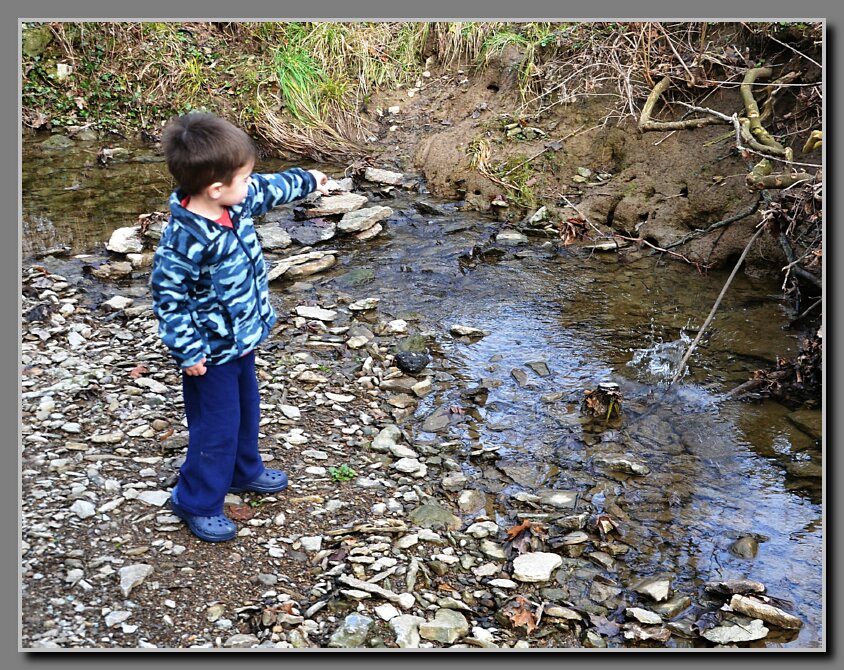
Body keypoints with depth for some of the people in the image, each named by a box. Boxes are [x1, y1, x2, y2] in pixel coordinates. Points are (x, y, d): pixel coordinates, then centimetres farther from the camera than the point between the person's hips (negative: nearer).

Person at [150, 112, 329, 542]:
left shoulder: (237, 201, -8)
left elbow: (268, 190, 14)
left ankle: (244, 471, 50)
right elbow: (167, 296, -24)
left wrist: (308, 181, 29)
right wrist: (187, 351, -22)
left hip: (242, 337, 9)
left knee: (246, 408, 26)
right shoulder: (186, 238, -32)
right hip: (211, 351, -9)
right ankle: (197, 502, 25)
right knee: (217, 426, 5)